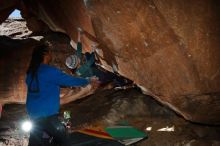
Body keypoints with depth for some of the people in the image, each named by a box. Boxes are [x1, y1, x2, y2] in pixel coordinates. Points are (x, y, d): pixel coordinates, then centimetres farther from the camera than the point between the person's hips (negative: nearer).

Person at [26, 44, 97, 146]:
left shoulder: (31, 73, 9)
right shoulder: (49, 71, -14)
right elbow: (69, 80, -7)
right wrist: (88, 81, 8)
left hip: (33, 114, 8)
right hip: (47, 115, -8)